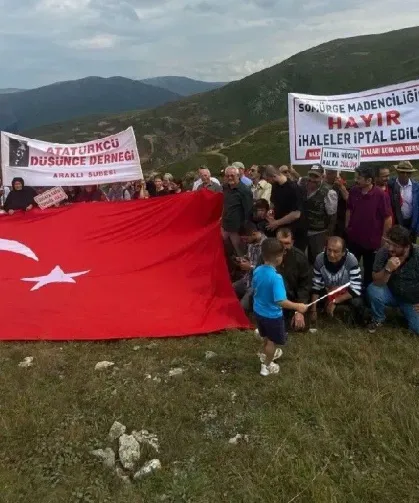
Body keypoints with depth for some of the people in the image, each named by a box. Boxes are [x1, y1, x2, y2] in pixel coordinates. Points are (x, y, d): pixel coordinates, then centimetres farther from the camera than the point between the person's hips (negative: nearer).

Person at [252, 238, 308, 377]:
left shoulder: (257, 270, -11)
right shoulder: (276, 277, -33)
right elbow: (280, 301, -35)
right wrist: (298, 307, -23)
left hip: (258, 311, 7)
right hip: (272, 315, -7)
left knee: (266, 336, 32)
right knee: (272, 340, 18)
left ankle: (265, 354, 55)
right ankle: (266, 366, 35)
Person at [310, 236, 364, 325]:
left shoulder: (351, 261, -30)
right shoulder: (320, 259, -22)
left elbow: (356, 290, -29)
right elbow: (316, 286, -13)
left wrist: (335, 301, -33)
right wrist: (313, 310, -19)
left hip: (347, 293, -3)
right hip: (328, 292, 4)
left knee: (357, 303, -34)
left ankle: (359, 322, 1)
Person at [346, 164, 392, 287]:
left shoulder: (380, 195, -18)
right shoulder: (354, 191, -5)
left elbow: (388, 219, -14)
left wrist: (383, 240, -11)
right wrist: (347, 228, 8)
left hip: (372, 242, -3)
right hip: (353, 239, 4)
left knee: (369, 271, 15)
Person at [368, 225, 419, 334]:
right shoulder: (383, 252, -21)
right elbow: (377, 282, -22)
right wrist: (388, 269, -40)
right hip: (392, 293, 0)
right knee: (373, 290, -29)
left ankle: (406, 311, 19)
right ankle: (378, 319, 0)